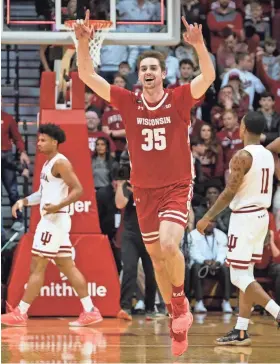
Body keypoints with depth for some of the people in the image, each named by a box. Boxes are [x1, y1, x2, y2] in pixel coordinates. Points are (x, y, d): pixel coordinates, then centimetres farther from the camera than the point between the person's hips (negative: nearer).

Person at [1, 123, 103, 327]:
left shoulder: (60, 162, -12)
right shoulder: (48, 163, 18)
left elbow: (78, 190, -19)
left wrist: (58, 206, -32)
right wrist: (24, 201, 13)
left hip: (55, 219, -10)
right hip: (51, 220, 10)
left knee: (37, 267, -6)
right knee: (67, 267, 7)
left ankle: (20, 313, -3)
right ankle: (90, 311, 6)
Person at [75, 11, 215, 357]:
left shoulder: (178, 99, -6)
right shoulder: (128, 102, -1)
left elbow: (208, 77, -22)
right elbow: (87, 76, -4)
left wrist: (199, 45, -38)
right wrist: (83, 42, -19)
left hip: (176, 188, -4)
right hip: (144, 191, 4)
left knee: (169, 244, -26)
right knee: (157, 258, 9)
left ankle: (180, 299, 1)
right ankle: (178, 321, 24)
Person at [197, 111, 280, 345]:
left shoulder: (243, 156, -16)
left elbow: (229, 193, -19)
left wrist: (207, 218, -13)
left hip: (244, 216, -9)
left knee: (240, 277, -5)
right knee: (245, 275, 11)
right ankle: (241, 332, 10)